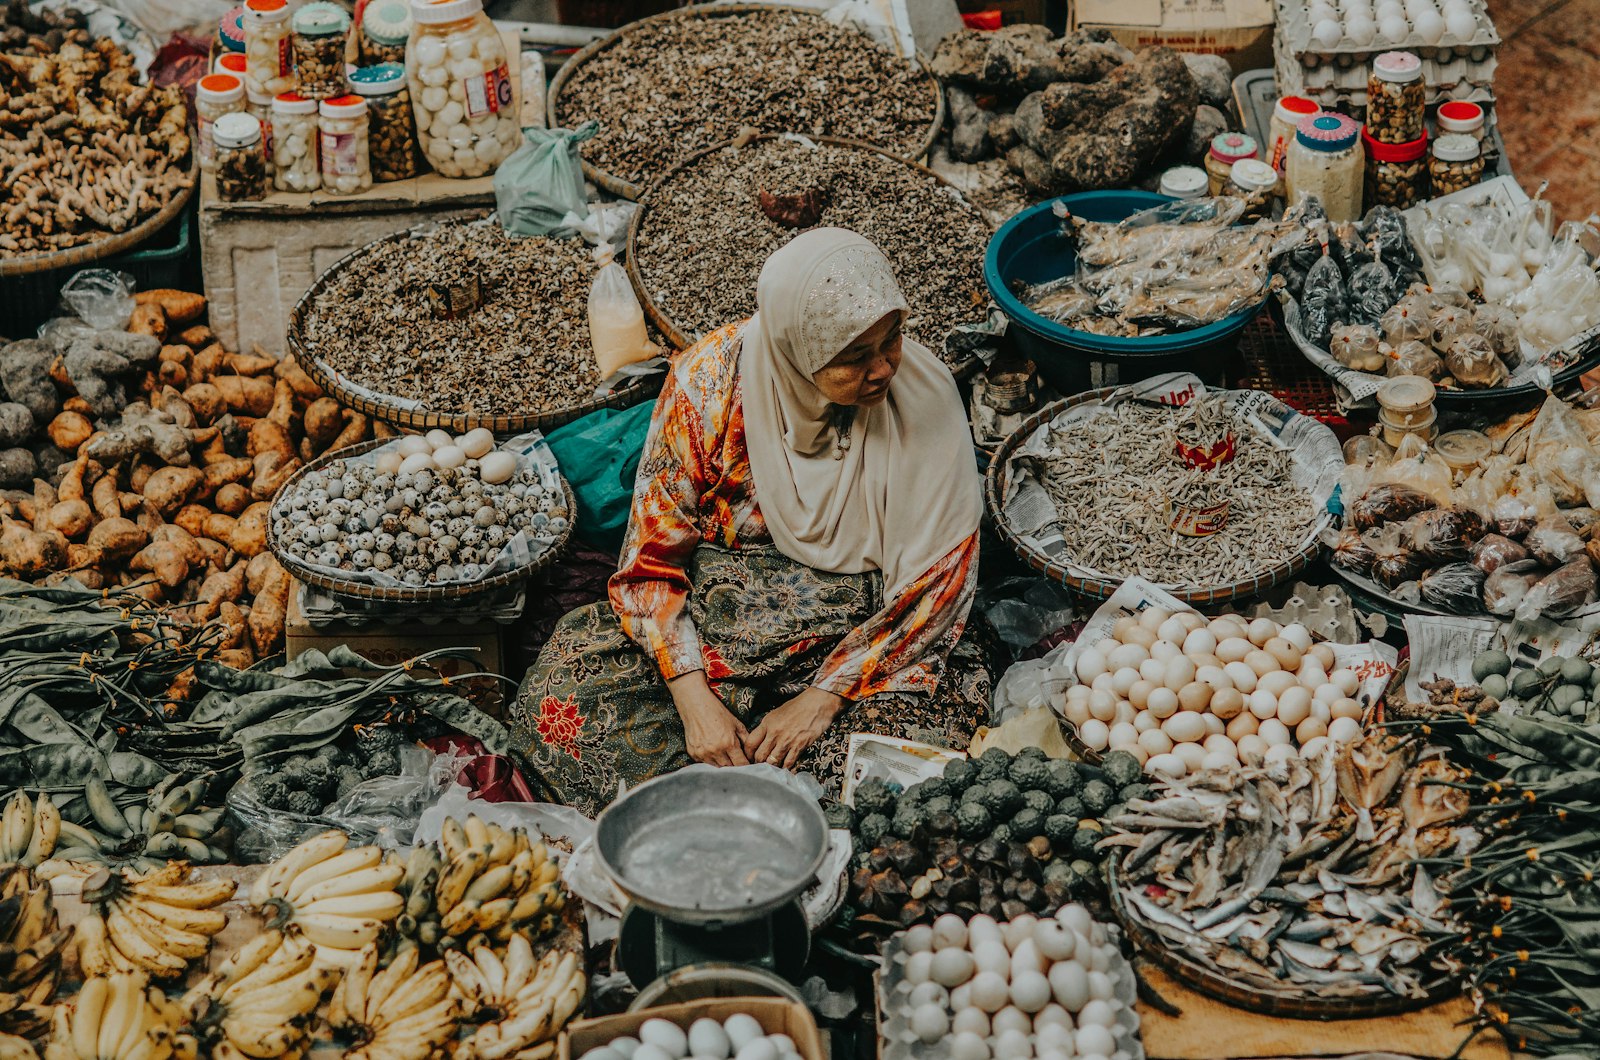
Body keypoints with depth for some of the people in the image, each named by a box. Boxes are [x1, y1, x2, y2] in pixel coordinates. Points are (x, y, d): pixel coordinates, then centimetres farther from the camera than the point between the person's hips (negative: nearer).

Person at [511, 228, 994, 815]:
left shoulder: (922, 390, -15)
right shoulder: (709, 378, -14)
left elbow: (938, 578, -12)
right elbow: (652, 554, -8)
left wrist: (823, 698, -18)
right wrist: (695, 700, -20)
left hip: (868, 640, -1)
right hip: (716, 615, 1)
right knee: (557, 701, -21)